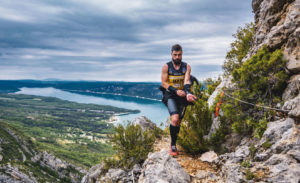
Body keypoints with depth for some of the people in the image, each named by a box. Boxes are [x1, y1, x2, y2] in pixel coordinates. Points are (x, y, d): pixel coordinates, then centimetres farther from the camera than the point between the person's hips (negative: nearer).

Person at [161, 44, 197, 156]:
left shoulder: (186, 67, 1)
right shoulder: (166, 67, -4)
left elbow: (187, 81, -12)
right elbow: (164, 83, -8)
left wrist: (188, 93, -32)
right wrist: (176, 91, -22)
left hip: (182, 96, 3)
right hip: (170, 96, -3)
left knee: (178, 122, 9)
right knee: (175, 119, -22)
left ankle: (173, 144, 29)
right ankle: (173, 145, -8)